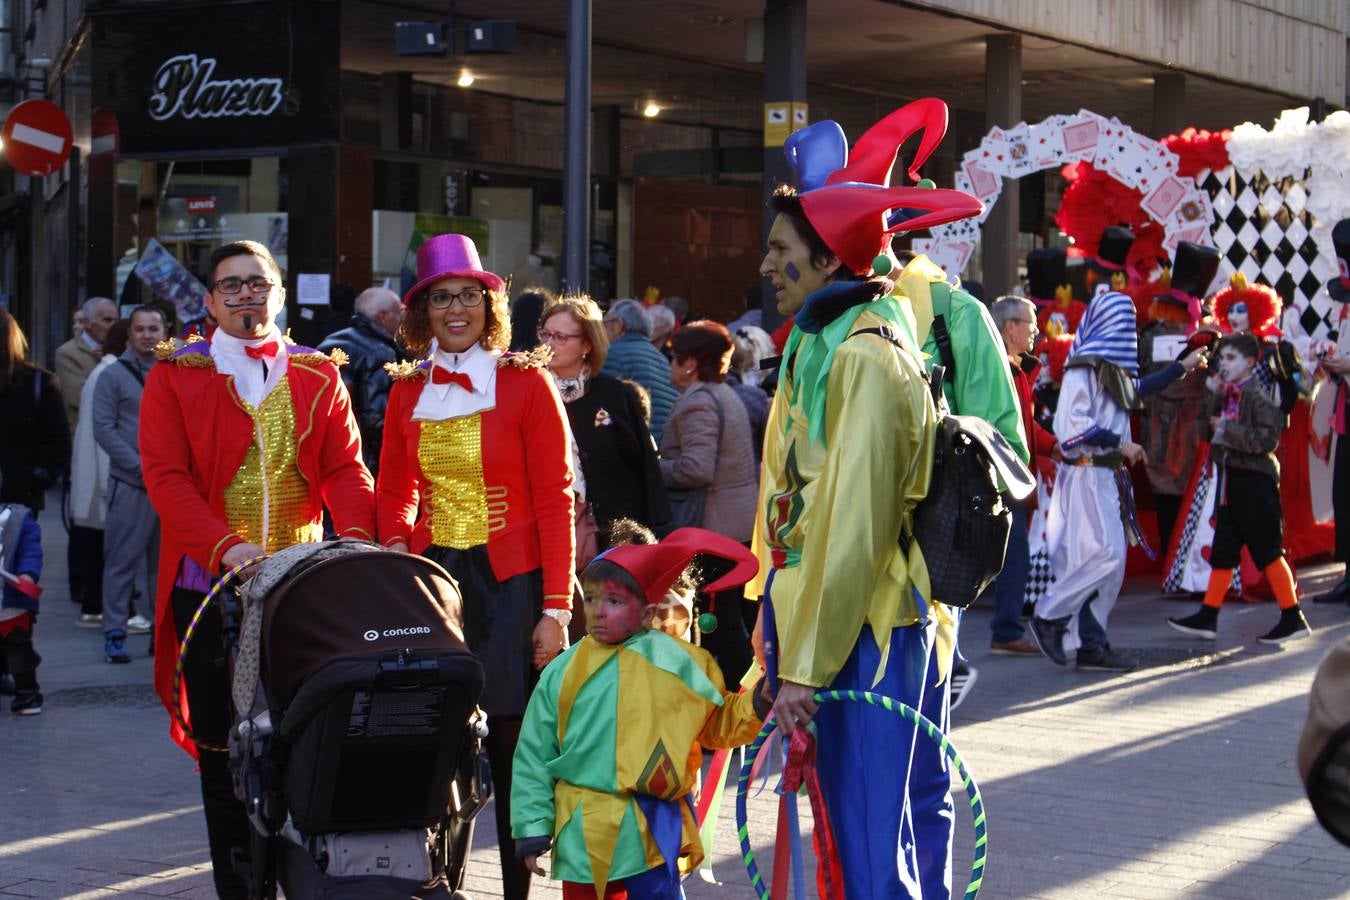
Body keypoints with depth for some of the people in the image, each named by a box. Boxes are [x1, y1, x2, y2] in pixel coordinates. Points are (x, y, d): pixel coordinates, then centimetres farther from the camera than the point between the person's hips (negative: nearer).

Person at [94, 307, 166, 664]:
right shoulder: (113, 376, 2)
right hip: (130, 485, -3)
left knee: (166, 561, 7)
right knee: (122, 561, -3)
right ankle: (114, 633, 1)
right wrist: (142, 468, -11)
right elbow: (104, 429, -4)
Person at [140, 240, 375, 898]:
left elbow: (345, 468, 5)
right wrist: (224, 545, -21)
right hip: (209, 587, -1)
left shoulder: (319, 377, 11)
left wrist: (356, 536, -16)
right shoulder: (175, 375, 3)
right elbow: (165, 475, -6)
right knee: (223, 746, 2)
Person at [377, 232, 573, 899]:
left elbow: (554, 501, -5)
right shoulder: (408, 391, 10)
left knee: (513, 744, -4)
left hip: (511, 581, -3)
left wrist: (555, 608, -10)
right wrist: (397, 540, -3)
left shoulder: (527, 382, -2)